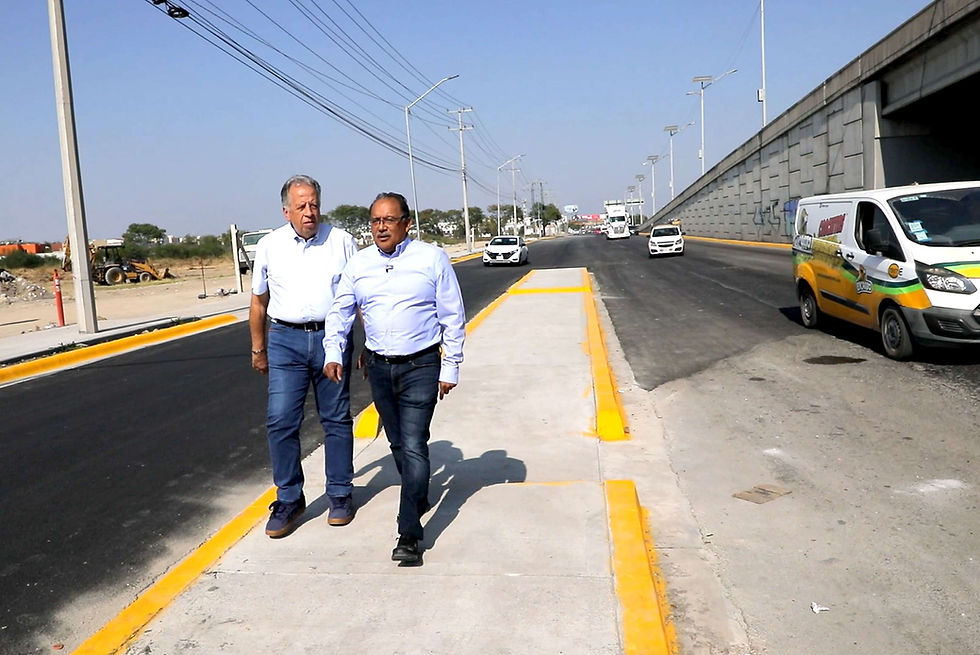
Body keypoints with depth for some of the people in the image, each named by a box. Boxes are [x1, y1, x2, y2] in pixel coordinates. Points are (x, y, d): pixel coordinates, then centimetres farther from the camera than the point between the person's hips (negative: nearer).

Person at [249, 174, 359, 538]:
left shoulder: (341, 241, 2)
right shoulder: (269, 246, 5)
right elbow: (259, 302, 14)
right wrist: (258, 349, 16)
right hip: (285, 340, 1)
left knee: (336, 420, 8)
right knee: (281, 421, -3)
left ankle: (341, 494, 22)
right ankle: (289, 499, 12)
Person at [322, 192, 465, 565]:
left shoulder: (432, 259, -5)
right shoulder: (359, 264, 5)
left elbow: (453, 318, -2)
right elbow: (339, 312, 11)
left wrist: (450, 368, -4)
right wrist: (333, 354, -2)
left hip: (420, 367, -4)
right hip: (378, 367, 4)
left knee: (413, 447, -10)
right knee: (398, 444, 16)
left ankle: (409, 535, -5)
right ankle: (419, 500, 41)